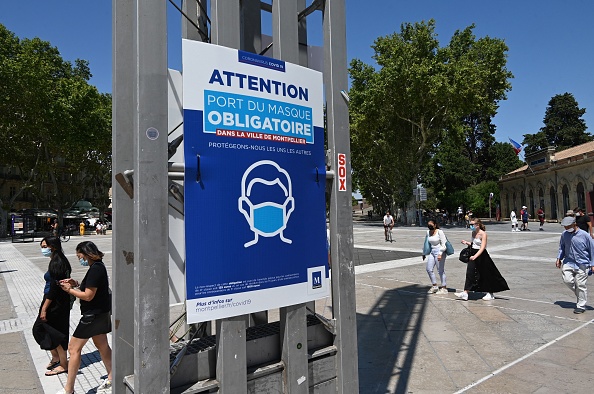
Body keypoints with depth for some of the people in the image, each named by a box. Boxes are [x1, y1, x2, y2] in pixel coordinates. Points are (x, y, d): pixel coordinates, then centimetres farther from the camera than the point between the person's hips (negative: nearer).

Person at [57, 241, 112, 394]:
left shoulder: (95, 269, -22)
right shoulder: (98, 267, 9)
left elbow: (88, 296, -23)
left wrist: (70, 290, -10)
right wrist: (76, 284, 4)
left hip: (94, 315, -10)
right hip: (100, 313, 10)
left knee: (73, 348, 0)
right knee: (102, 346, 17)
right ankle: (111, 379, 28)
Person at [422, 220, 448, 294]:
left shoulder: (440, 232, -11)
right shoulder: (428, 232, 6)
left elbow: (443, 244, -14)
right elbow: (426, 243, 18)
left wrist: (440, 254, -21)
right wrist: (424, 253, 20)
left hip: (439, 252, -7)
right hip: (432, 252, 7)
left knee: (440, 270, 0)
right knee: (429, 269, 5)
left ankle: (444, 288, 14)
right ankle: (434, 286, 21)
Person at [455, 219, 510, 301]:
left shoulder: (483, 234, -16)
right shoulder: (473, 233, 6)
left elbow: (482, 248, -23)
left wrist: (475, 256, -34)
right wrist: (467, 243, 0)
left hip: (481, 256, -7)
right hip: (473, 255, 7)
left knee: (486, 275, 7)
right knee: (470, 273, 0)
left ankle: (490, 294, 23)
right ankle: (465, 293, -1)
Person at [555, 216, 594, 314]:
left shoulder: (585, 235, -11)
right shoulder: (564, 234, 1)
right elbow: (561, 247, 18)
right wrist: (559, 258, 10)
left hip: (582, 264, -4)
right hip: (569, 262, 4)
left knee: (580, 285, 2)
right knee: (567, 280, -9)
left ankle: (581, 306, 17)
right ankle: (580, 295, 21)